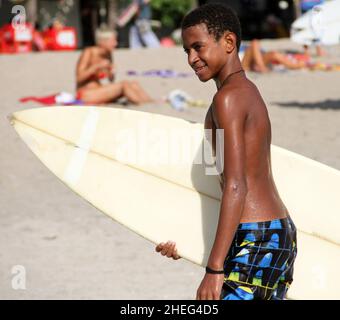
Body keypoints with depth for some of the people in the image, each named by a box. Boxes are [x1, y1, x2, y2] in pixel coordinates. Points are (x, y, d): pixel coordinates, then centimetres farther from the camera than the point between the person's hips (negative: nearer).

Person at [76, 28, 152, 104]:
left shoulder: (108, 54, 10)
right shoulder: (89, 53, -10)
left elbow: (110, 81, 15)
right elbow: (80, 77, -19)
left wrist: (111, 73, -6)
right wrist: (98, 66, -24)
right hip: (86, 95, -8)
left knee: (133, 84, -10)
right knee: (124, 84, -24)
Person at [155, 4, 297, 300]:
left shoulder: (228, 98, -12)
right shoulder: (251, 93, 17)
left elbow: (236, 187, -20)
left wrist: (214, 269, -22)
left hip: (254, 238, -10)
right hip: (282, 232, 10)